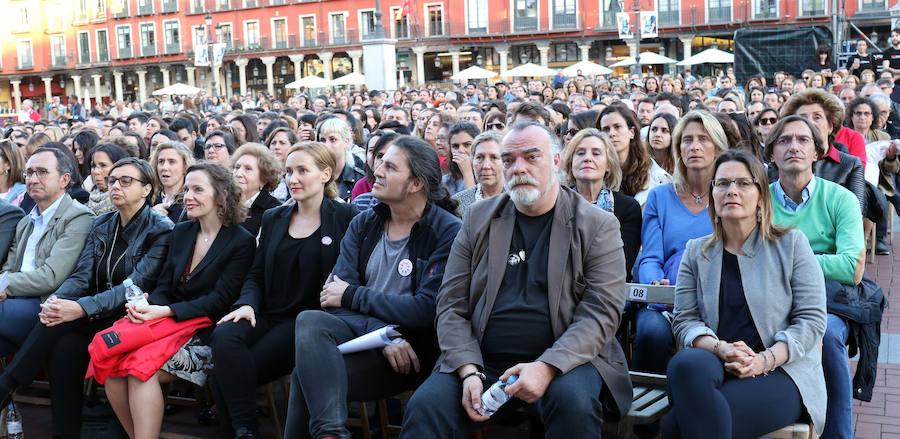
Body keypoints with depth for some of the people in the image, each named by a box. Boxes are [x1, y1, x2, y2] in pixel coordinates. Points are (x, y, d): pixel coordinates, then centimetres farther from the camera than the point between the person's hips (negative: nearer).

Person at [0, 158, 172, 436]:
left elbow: (136, 285, -17)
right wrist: (56, 300, -20)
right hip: (97, 316, 5)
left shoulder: (161, 230, -7)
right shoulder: (101, 225, 13)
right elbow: (82, 275, 3)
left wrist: (82, 308, -29)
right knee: (64, 346, -27)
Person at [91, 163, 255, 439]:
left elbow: (219, 300, -10)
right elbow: (164, 286, 15)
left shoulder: (241, 242, -3)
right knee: (105, 356, -21)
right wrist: (146, 307, -8)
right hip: (167, 322, 6)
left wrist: (165, 311, -19)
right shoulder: (181, 232, 17)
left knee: (141, 364, -30)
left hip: (203, 330, -6)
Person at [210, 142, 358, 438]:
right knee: (223, 336, -30)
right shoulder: (273, 219, 19)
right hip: (266, 315, 5)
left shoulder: (345, 218, 2)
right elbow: (256, 275, 16)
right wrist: (247, 304, -5)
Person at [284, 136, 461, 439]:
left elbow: (428, 309, -15)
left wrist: (351, 295, -7)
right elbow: (335, 293, 0)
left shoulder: (447, 232, -5)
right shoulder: (363, 224, 11)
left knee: (305, 376, -29)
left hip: (411, 347, -5)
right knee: (309, 321, -31)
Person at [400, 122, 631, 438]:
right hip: (481, 361, 2)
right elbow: (452, 305, 8)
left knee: (574, 402, -33)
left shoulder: (598, 225, 3)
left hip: (562, 361, -1)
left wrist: (547, 367, -21)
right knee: (424, 406, -24)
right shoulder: (479, 220, 11)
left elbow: (602, 310, -7)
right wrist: (469, 371, -9)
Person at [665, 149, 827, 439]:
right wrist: (720, 349, -16)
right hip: (715, 365, 3)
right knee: (685, 363, -36)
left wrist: (765, 360, -17)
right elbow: (685, 320, 5)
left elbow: (812, 319, -1)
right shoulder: (696, 252, 14)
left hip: (782, 371, -3)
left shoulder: (791, 243, 5)